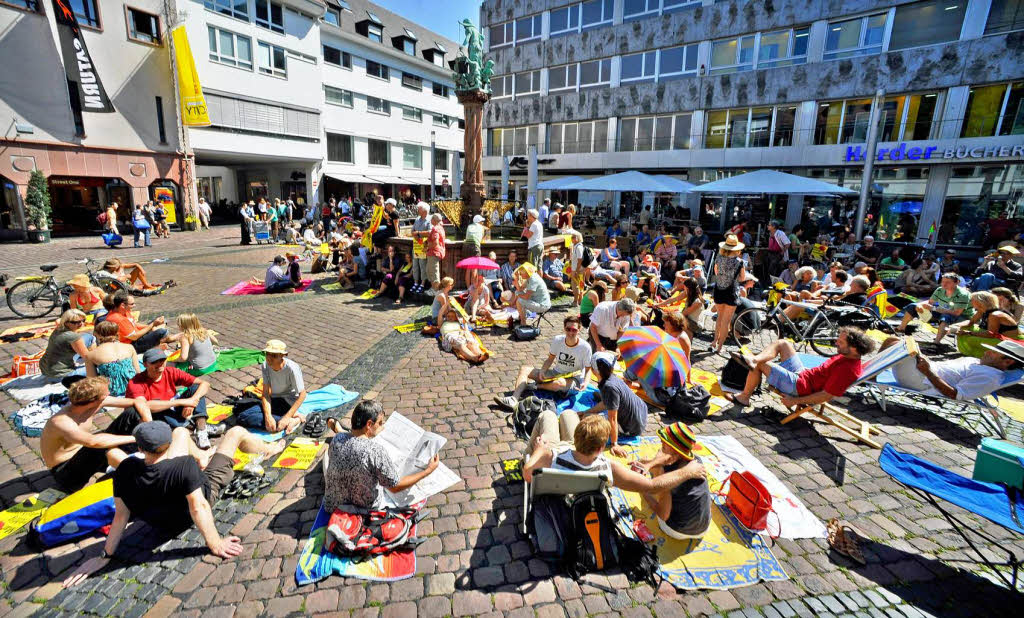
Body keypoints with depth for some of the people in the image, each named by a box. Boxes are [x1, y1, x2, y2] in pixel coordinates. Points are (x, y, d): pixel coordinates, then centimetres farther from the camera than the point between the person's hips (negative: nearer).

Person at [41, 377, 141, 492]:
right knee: (102, 446, -38)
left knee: (130, 417, -4)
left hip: (84, 456, 8)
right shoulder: (61, 421, -33)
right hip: (65, 473, -7)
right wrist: (132, 438, -44)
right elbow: (92, 441, -50)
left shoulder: (91, 404, -12)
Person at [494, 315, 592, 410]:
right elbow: (550, 359, 4)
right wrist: (542, 370, -14)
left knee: (559, 382, -41)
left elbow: (588, 369, -7)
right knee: (524, 369, -7)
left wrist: (585, 383, -26)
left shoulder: (585, 347, -17)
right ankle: (514, 400, -28)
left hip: (574, 381, -5)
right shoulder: (557, 340, -7)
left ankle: (534, 386, -9)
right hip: (555, 374, 5)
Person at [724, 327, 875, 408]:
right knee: (783, 343, 10)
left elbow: (826, 396, -26)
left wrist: (795, 401, -22)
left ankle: (744, 397, 8)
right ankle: (753, 358, -13)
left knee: (759, 365, -8)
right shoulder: (848, 357, 2)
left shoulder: (847, 369, -26)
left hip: (800, 387, -10)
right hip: (803, 374, 10)